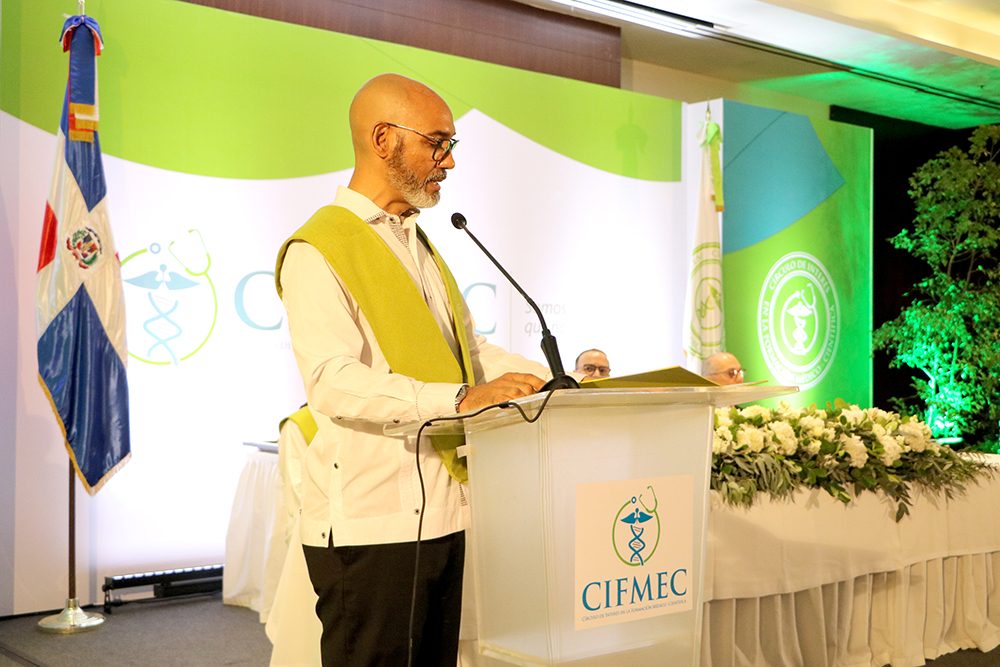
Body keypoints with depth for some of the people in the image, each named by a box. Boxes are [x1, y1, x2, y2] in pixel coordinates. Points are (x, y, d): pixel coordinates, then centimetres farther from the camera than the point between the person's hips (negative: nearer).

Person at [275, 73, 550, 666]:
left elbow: (468, 349, 22)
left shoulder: (420, 244, 21)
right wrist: (460, 398, -31)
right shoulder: (318, 251, -10)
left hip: (445, 513, 8)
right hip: (371, 523, -8)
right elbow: (334, 383, -22)